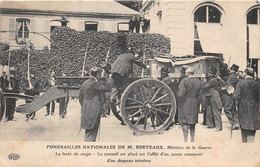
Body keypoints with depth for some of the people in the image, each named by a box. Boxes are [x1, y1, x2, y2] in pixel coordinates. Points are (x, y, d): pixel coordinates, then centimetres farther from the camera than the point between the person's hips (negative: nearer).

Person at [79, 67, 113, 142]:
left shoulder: (84, 83, 11)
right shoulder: (94, 84, -17)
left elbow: (81, 98, 16)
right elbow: (107, 88, -19)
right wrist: (110, 79, -3)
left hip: (86, 112, 9)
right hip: (93, 112, -9)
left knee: (88, 133, 17)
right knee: (91, 134, -4)